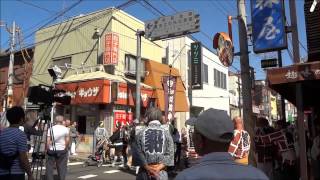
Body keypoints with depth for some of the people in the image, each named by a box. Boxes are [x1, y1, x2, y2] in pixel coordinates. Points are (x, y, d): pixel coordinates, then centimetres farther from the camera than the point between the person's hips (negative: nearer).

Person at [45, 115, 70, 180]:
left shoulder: (51, 129, -2)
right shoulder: (66, 129, -2)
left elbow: (48, 141, -5)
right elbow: (67, 141, -2)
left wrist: (48, 149, 4)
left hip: (52, 150, 0)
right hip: (62, 150, 0)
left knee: (49, 166, 10)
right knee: (62, 167, 8)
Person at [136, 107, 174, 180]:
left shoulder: (141, 133, 0)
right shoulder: (166, 133, 0)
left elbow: (138, 153, -5)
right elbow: (170, 154, -6)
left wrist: (147, 167, -5)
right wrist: (160, 167, -8)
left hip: (144, 172, 1)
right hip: (161, 173, 0)